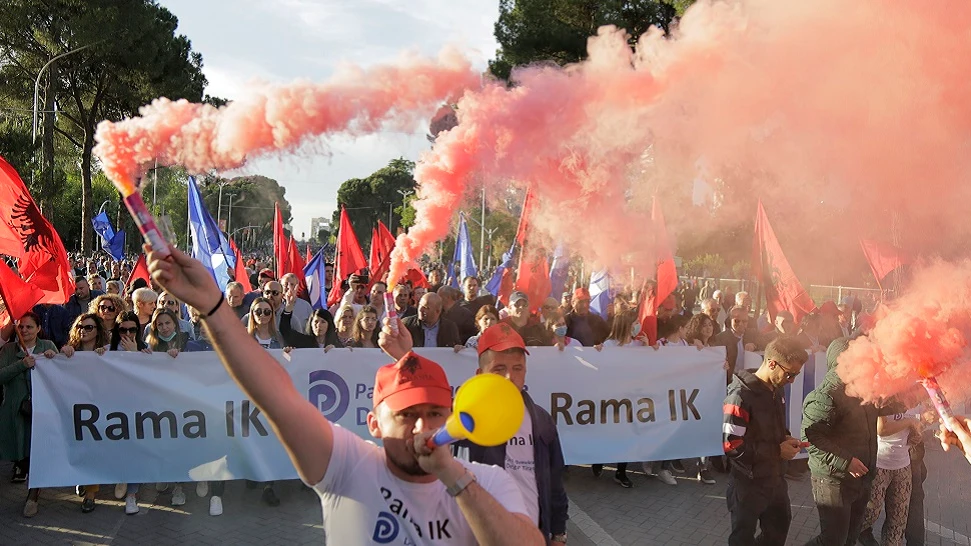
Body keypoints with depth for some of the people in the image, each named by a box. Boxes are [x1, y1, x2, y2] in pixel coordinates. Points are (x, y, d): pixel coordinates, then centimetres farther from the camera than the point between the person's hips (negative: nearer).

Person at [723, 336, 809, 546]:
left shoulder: (777, 389, 3)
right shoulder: (741, 395, -25)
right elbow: (731, 445, -27)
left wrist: (785, 438, -3)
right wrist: (777, 450, -20)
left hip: (775, 478, 8)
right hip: (748, 483, -8)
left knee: (780, 525, 24)